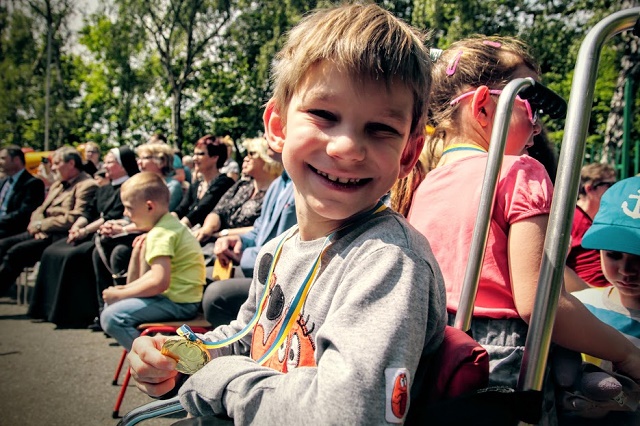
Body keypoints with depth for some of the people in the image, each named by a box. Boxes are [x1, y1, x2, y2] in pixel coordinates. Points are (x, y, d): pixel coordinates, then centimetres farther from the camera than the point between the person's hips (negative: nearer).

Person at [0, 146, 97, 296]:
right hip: (42, 232, 9)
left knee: (16, 251, -22)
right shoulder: (57, 184, 23)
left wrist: (41, 225, -11)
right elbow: (40, 210, 20)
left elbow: (74, 219, -18)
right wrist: (36, 224, -4)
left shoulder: (87, 185, -8)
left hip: (59, 236, -9)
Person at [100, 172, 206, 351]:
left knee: (111, 317, -20)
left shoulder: (160, 234, -19)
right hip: (181, 296, 11)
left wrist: (120, 294, -16)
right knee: (110, 304, 20)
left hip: (179, 303, -11)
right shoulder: (170, 223, 14)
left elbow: (160, 282, -28)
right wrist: (126, 288, 11)